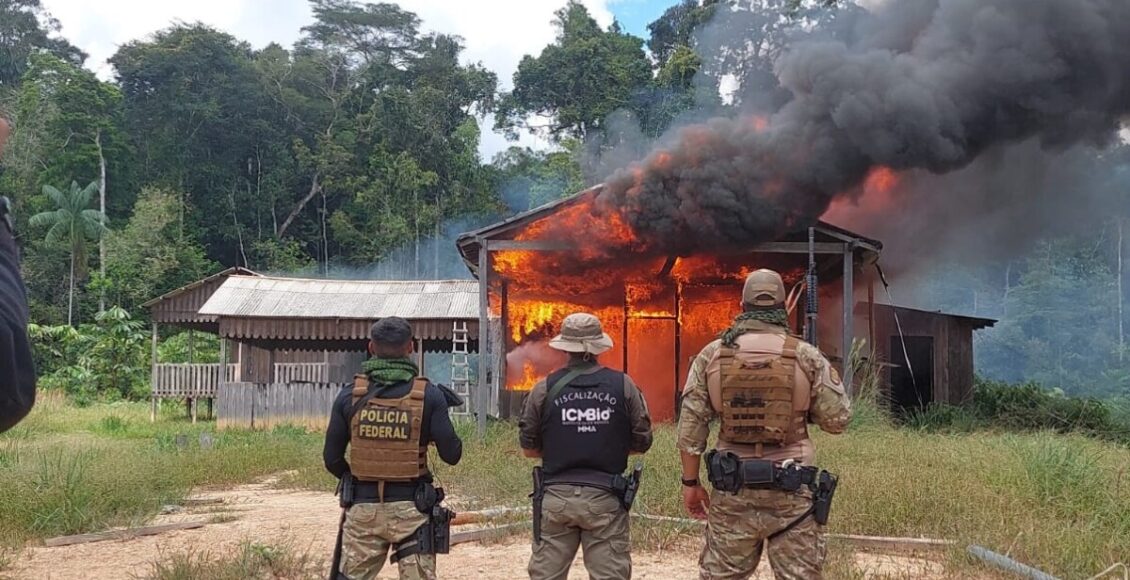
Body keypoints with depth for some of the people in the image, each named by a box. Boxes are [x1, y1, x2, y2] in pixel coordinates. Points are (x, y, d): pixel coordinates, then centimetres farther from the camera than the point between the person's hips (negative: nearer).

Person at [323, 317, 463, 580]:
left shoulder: (349, 397, -1)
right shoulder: (429, 395, -7)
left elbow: (332, 458, 3)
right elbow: (451, 455, -6)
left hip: (362, 508, 2)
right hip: (411, 509, -1)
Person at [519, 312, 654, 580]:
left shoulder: (545, 388, -3)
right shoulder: (623, 386, -4)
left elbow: (528, 447, 4)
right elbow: (642, 442, 2)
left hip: (555, 498, 1)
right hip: (605, 499, -1)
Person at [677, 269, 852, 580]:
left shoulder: (711, 355, 0)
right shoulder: (806, 356, -5)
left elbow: (691, 425, 0)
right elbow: (837, 420, -2)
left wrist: (690, 482, 8)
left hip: (732, 488, 2)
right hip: (791, 490, -1)